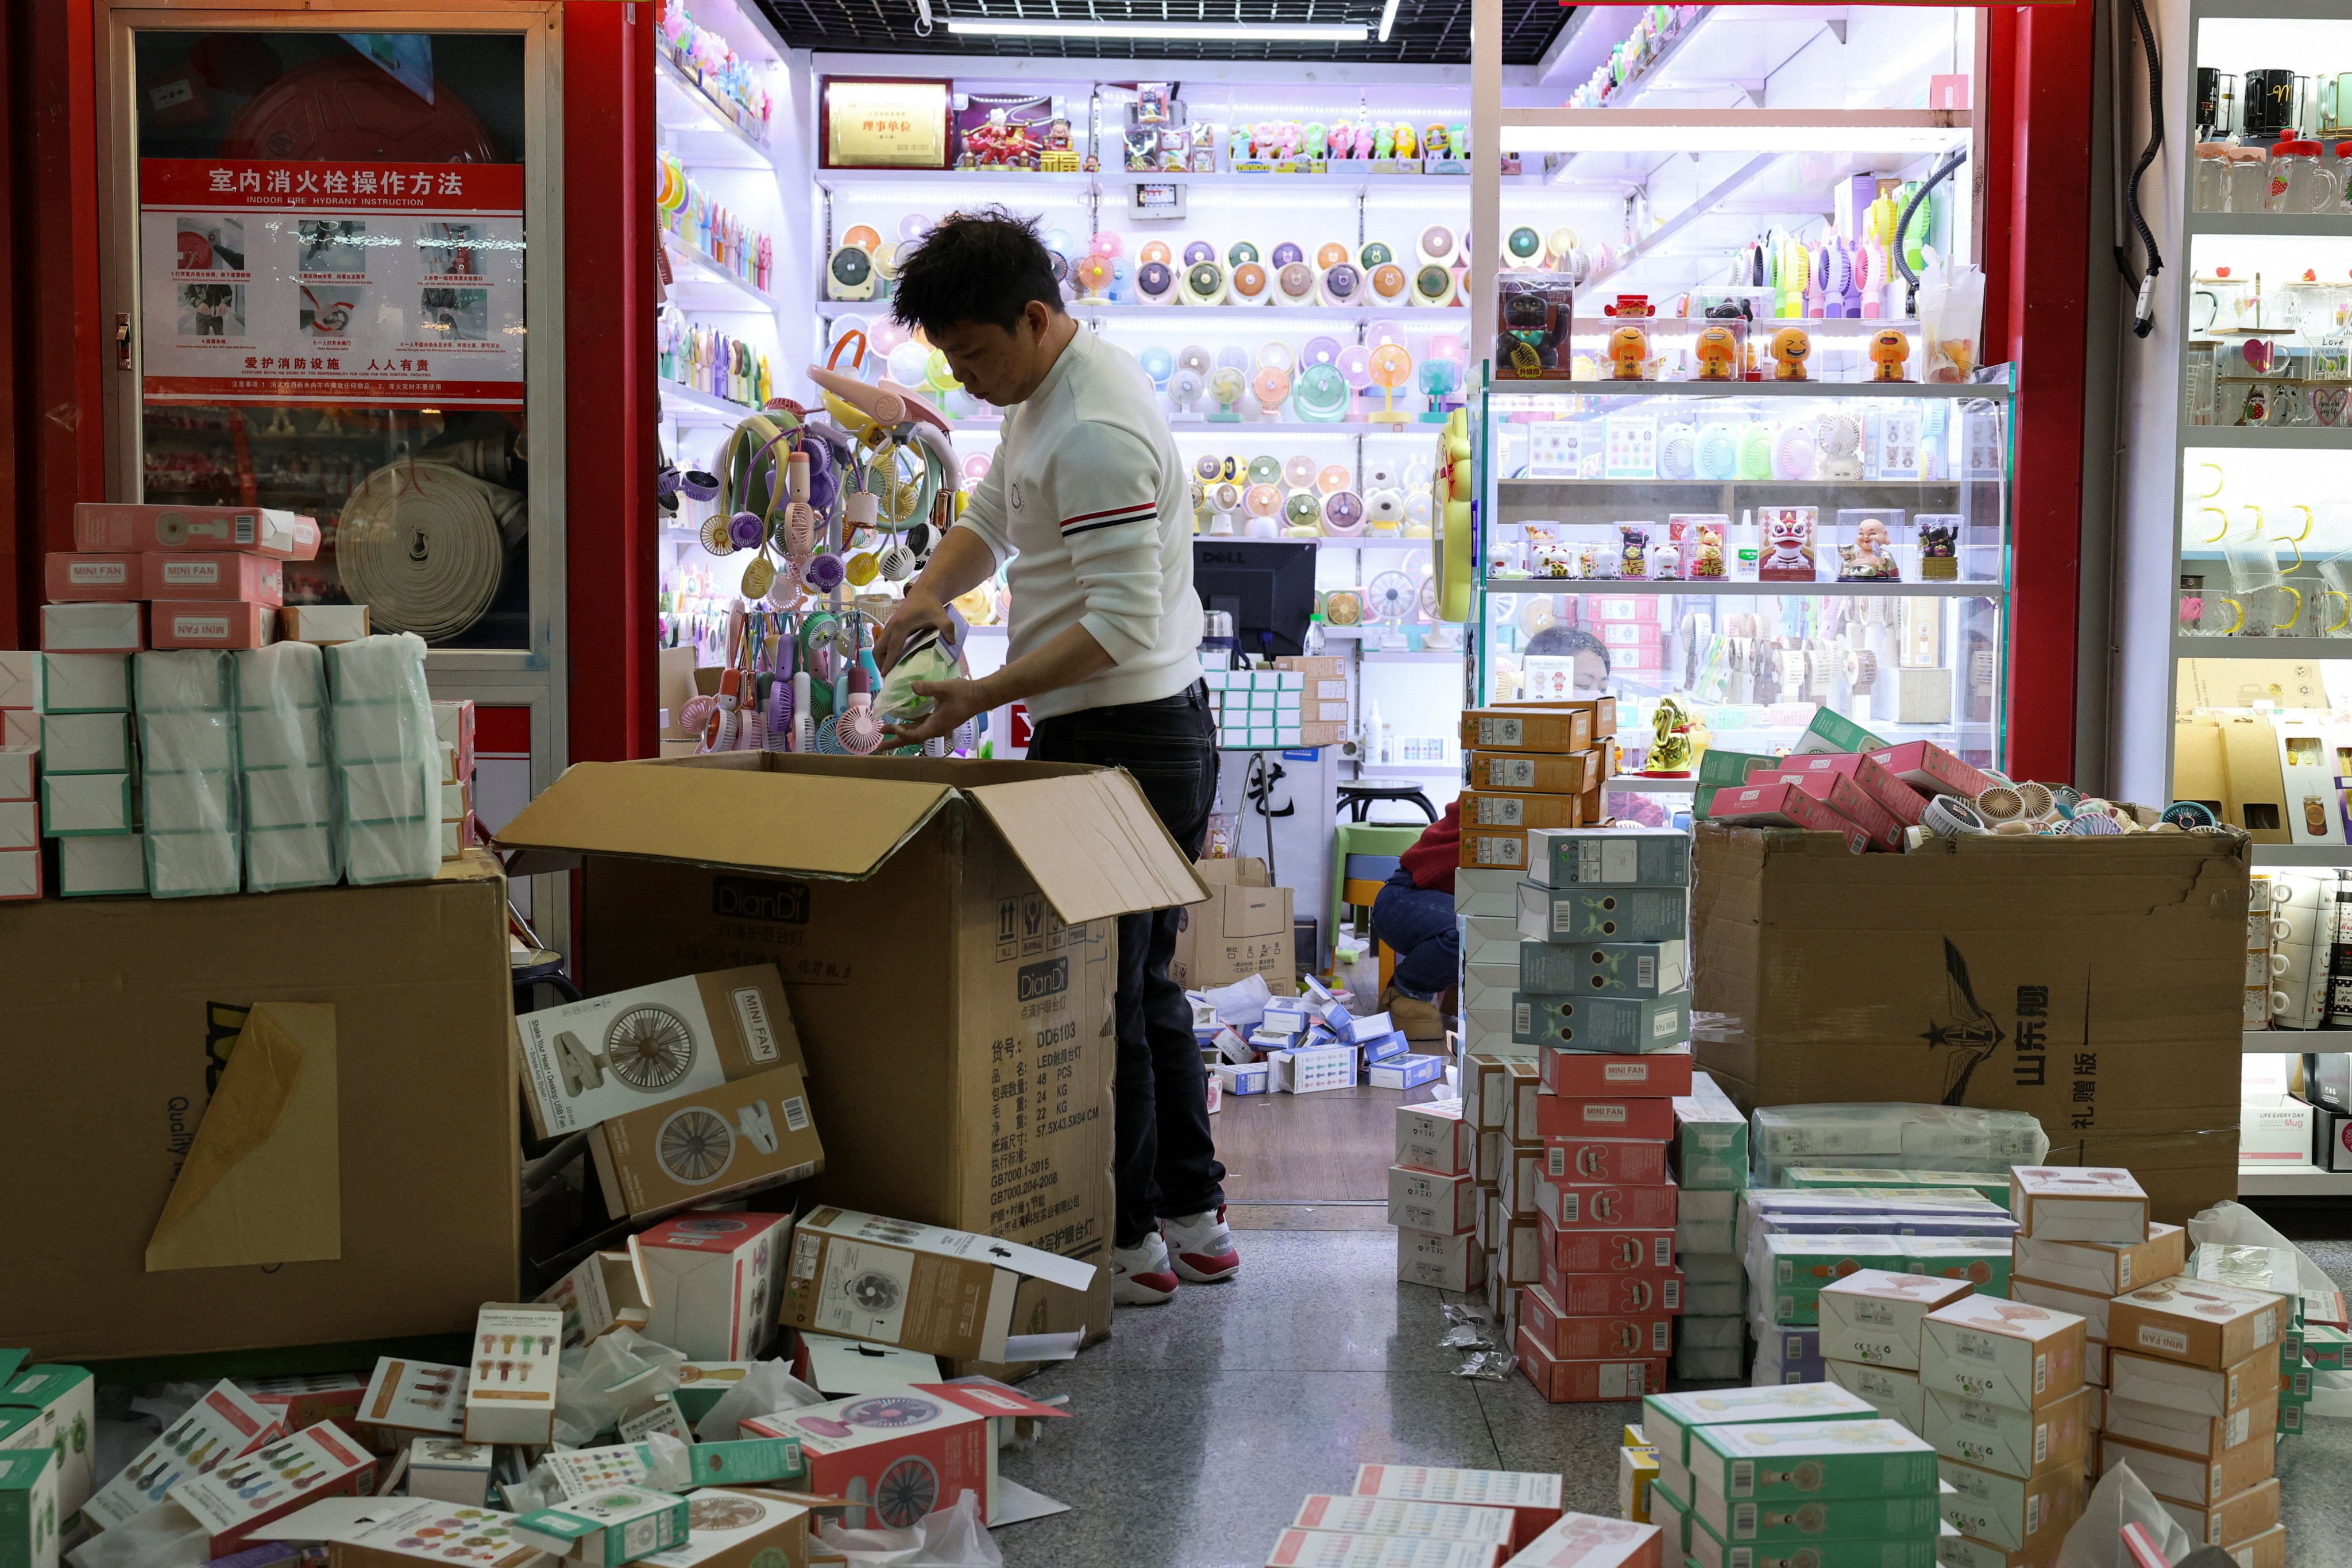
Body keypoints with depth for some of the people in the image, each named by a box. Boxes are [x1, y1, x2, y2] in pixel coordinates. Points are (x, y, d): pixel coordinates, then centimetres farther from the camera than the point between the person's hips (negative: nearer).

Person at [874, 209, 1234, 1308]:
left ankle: (1129, 1244, 9)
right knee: (1142, 983, 17)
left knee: (1097, 994, -2)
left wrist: (981, 699, -26)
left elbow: (1121, 625, -26)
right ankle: (1192, 1218, 27)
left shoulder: (1097, 432, -21)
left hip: (1122, 741, -11)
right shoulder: (1047, 397, 13)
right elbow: (991, 518, 23)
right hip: (1154, 733, 11)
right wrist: (926, 595, 4)